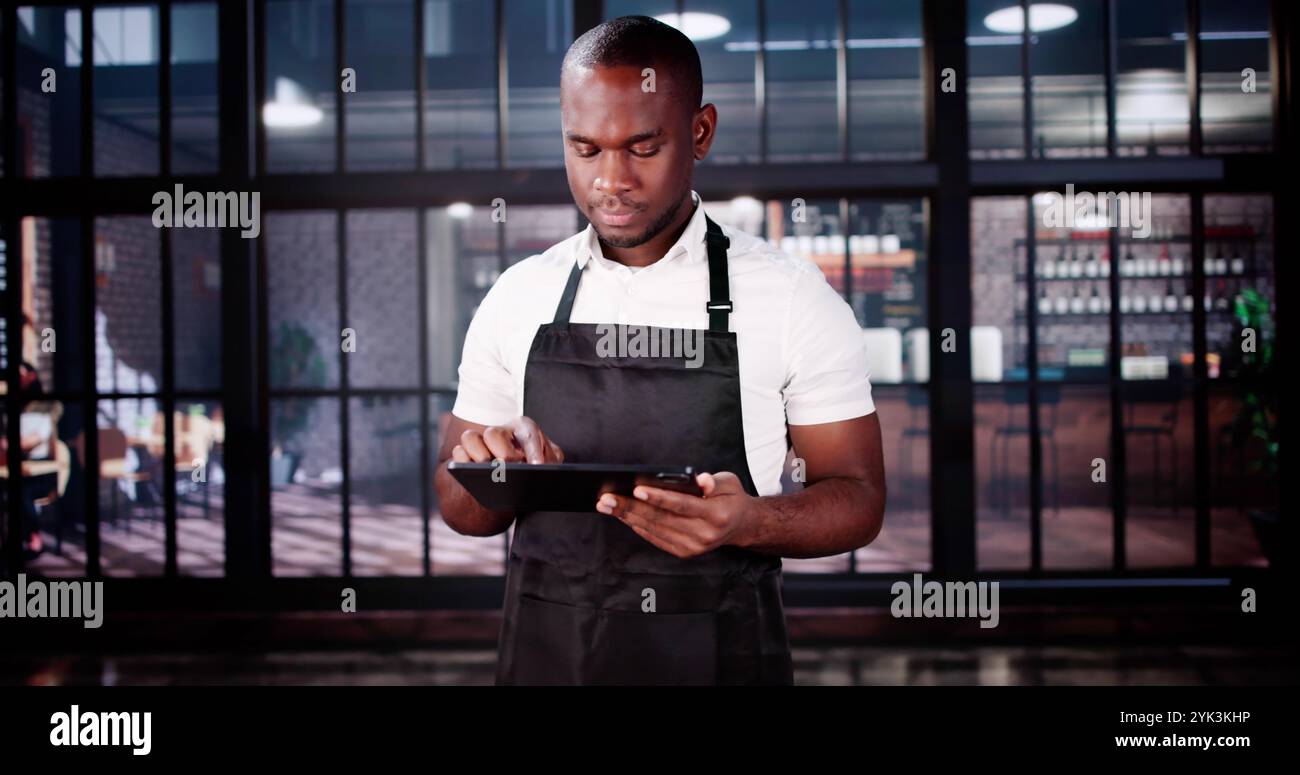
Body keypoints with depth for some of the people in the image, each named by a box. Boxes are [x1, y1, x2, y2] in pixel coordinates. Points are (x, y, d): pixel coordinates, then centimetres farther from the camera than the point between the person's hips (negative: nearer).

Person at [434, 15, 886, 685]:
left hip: (720, 655, -2)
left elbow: (858, 498, -5)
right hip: (545, 654, 3)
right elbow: (461, 506, 6)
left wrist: (746, 523, -25)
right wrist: (495, 475, -18)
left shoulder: (794, 299, -8)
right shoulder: (516, 299, 0)